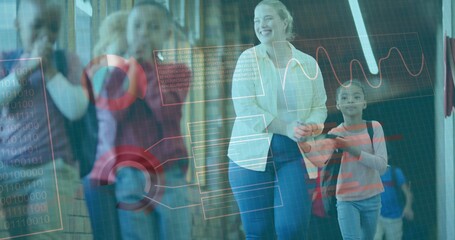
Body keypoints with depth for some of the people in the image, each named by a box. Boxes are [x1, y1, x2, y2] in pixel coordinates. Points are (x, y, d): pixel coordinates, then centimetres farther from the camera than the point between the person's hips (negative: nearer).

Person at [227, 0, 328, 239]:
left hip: (294, 154, 1)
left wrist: (312, 126, -16)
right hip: (253, 153, -1)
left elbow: (319, 106, 9)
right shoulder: (248, 58, 0)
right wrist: (286, 128, -19)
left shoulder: (308, 63, 7)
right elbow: (244, 108, -10)